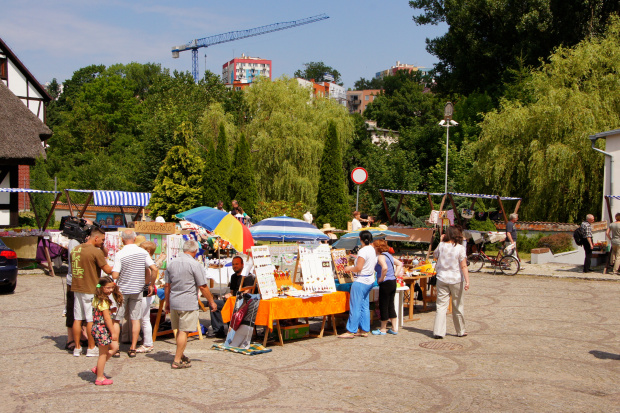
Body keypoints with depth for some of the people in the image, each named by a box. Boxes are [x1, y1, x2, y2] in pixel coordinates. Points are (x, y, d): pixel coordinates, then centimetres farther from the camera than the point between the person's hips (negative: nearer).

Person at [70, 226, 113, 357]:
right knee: (91, 320, 2)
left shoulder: (75, 249, 8)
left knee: (77, 319, 10)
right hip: (90, 290, -7)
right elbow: (108, 270, -13)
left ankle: (77, 347, 15)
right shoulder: (96, 252, -15)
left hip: (76, 288, 7)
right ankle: (91, 348, 8)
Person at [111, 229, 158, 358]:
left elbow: (115, 275, -17)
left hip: (122, 290, -3)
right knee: (135, 319, 8)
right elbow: (154, 269, -8)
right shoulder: (143, 252, -3)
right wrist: (151, 285, 4)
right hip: (137, 290, 3)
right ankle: (133, 348, 9)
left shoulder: (120, 255, -13)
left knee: (116, 319, 9)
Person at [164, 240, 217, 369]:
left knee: (180, 330, 19)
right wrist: (211, 302, 1)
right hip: (188, 304, -6)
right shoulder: (195, 265, -11)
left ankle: (181, 355, 31)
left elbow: (167, 285, 12)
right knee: (184, 331, -2)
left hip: (174, 303, 6)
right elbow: (203, 287, -10)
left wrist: (167, 303, 21)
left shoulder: (172, 263, 8)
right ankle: (177, 361, -2)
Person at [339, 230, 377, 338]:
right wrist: (352, 268, 17)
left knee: (355, 307, -4)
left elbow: (359, 268, -21)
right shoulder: (373, 250, 9)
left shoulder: (363, 251, -18)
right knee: (364, 306, 14)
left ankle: (351, 331, 0)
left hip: (361, 281, -9)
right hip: (369, 281, 9)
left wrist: (349, 268, -3)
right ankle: (364, 330, 17)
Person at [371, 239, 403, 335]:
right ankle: (394, 328, 16)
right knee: (390, 306, 14)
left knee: (383, 306, 2)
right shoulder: (389, 255, 13)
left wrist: (382, 278, -19)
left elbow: (384, 267, -32)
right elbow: (399, 264, 21)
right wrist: (396, 274, 12)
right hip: (393, 282, 9)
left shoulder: (381, 257, -14)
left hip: (386, 284, -9)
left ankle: (383, 329, 10)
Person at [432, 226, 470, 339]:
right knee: (457, 306, 11)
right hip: (456, 280, -1)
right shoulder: (460, 248, -7)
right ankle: (460, 331, 24)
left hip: (442, 279, 1)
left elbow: (435, 254, 20)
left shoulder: (441, 246, -1)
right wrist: (467, 281, -12)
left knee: (441, 305, 2)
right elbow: (463, 266, -12)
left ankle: (438, 331, -7)